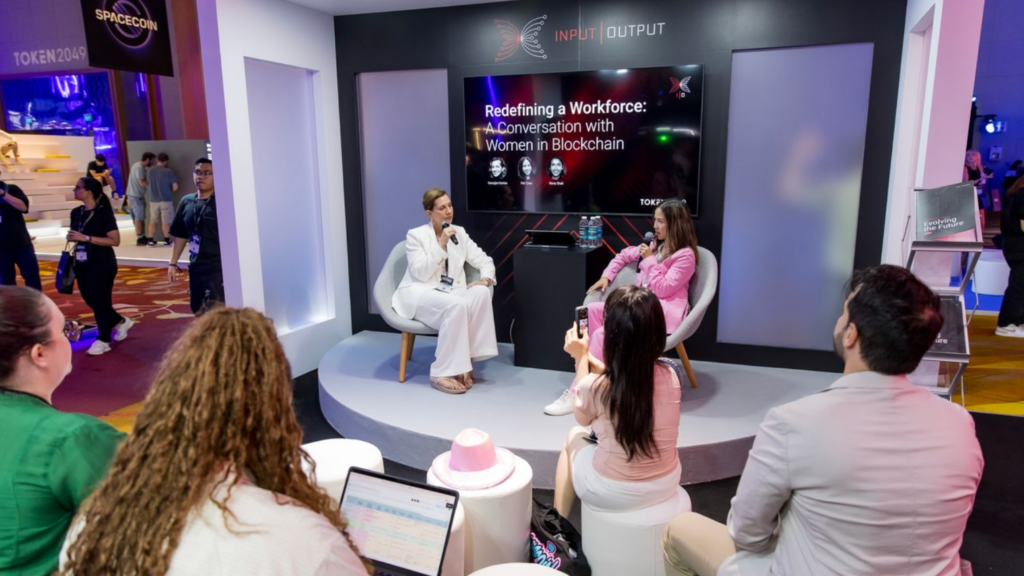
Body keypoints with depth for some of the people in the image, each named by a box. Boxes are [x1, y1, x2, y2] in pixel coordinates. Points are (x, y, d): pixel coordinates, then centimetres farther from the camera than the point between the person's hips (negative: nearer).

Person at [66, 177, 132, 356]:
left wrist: (86, 238, -22)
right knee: (90, 300, 13)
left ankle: (103, 340, 10)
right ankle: (121, 322, 33)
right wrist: (71, 238, 4)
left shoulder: (103, 213, -13)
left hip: (102, 264, -7)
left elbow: (115, 240, -19)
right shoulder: (76, 213, 7)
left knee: (100, 302, -1)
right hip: (82, 264, 8)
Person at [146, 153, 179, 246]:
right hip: (166, 200, -4)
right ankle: (167, 240, 7)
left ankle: (151, 240, 15)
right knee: (165, 221, 3)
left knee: (152, 221, 12)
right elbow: (175, 187, -12)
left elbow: (150, 183, 14)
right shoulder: (169, 171, -11)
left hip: (153, 200, 4)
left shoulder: (150, 171, 1)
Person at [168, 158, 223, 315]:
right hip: (196, 269, 7)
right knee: (198, 311, 15)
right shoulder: (186, 202, 9)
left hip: (218, 269, -7)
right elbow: (180, 236, 19)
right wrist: (173, 263, 17)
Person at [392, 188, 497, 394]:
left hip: (448, 292, 5)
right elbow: (421, 274, -15)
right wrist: (441, 245, -19)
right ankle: (441, 374, -29)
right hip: (419, 294, -5)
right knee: (456, 305, -37)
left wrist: (486, 278, -12)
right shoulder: (415, 235, -3)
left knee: (481, 293, -27)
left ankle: (464, 361, -20)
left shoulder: (459, 233, 10)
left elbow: (485, 260, 10)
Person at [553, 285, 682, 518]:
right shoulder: (670, 375, -13)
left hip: (613, 493, -4)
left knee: (575, 436, 24)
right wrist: (589, 358, 9)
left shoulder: (595, 386, -25)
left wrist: (581, 359, 4)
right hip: (666, 484, 4)